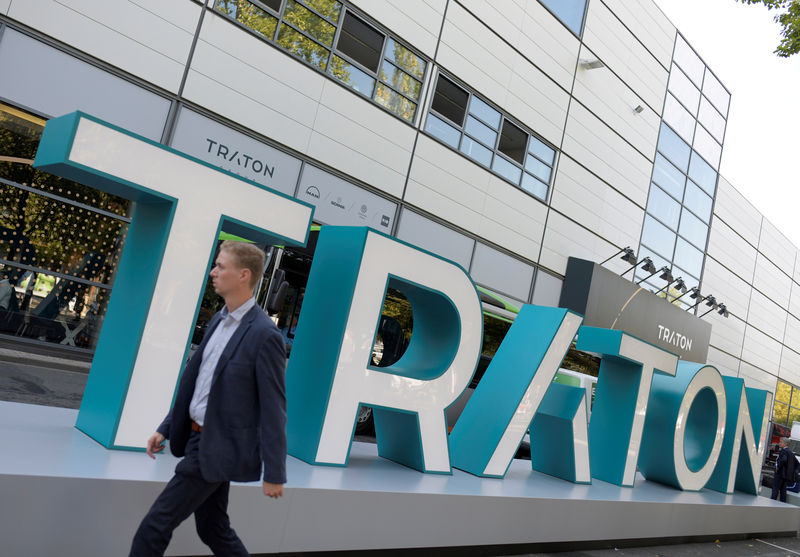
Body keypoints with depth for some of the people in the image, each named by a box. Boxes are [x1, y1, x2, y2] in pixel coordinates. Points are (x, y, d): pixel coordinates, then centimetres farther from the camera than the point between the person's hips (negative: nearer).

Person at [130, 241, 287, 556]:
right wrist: (166, 429, 15)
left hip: (218, 448, -9)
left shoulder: (264, 335, -19)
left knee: (154, 527, -3)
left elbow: (274, 409, -17)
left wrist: (274, 473, -13)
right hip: (198, 438, 9)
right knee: (213, 529, 19)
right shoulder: (218, 321, 8)